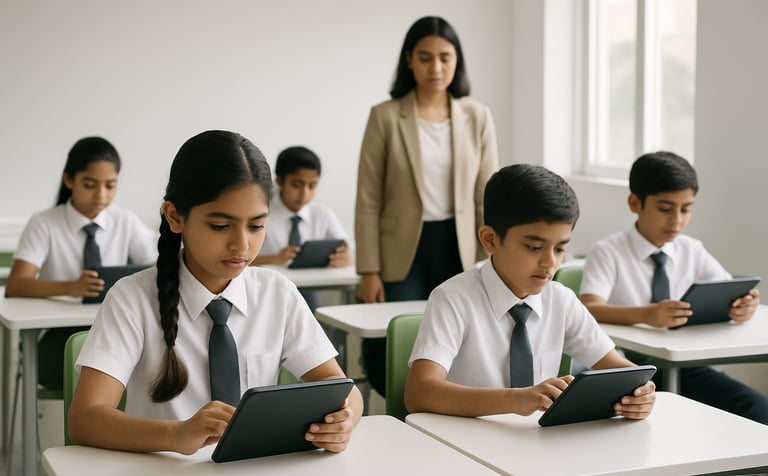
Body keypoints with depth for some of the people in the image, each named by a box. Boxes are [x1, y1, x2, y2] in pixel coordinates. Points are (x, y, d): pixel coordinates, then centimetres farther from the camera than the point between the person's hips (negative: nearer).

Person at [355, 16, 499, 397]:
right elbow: (368, 201, -2)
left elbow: (487, 196, 6)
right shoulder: (385, 117, -3)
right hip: (403, 252, -2)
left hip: (459, 249, 2)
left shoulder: (478, 117, 4)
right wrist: (369, 270, -7)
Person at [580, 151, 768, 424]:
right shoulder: (608, 252, -6)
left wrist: (743, 304, -23)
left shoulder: (692, 251, 9)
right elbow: (589, 310, -22)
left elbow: (731, 293, 3)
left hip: (681, 365, 4)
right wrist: (645, 314, -41)